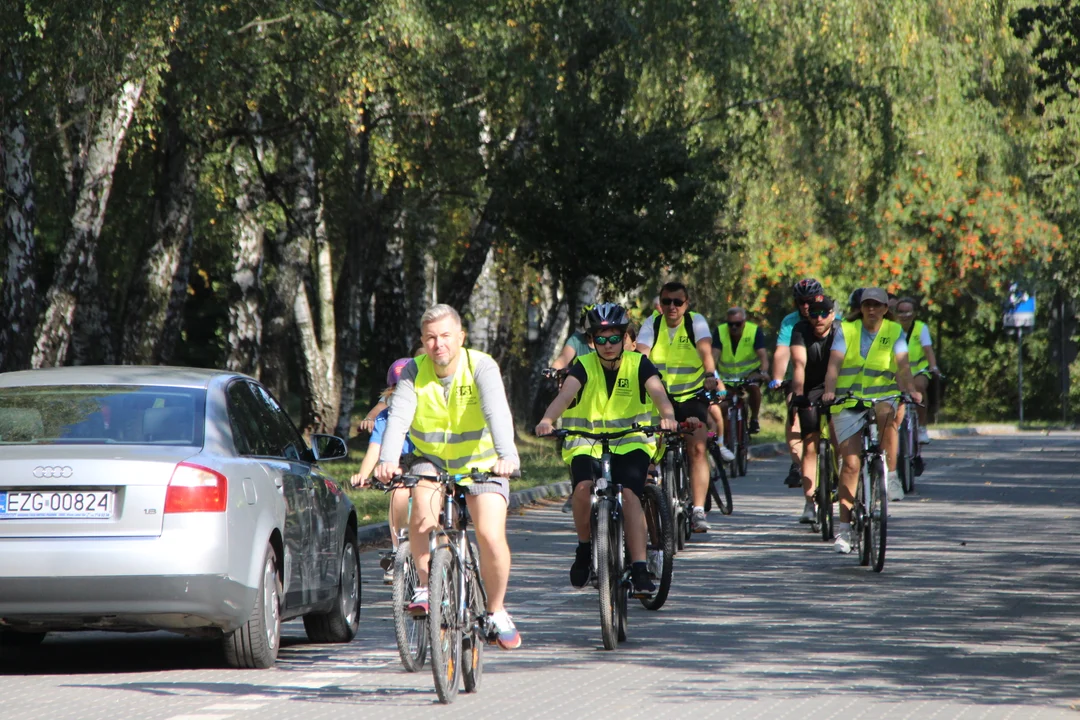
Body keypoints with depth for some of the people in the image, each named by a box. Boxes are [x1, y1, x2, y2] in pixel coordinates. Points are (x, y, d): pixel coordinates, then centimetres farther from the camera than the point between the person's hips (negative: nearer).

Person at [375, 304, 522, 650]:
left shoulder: (482, 367, -19)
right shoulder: (414, 372, -13)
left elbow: (498, 413, -34)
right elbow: (398, 417, -27)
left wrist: (506, 456, -53)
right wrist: (388, 460, -46)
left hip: (481, 462, -1)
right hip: (431, 459, 1)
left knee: (491, 536, -18)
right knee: (423, 505, -32)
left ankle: (496, 611, 5)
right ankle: (425, 586, -16)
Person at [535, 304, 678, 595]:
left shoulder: (638, 364, -5)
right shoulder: (584, 366, -6)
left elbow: (658, 392, -22)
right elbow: (565, 394, -24)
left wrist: (668, 416, -45)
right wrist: (547, 421, -45)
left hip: (630, 443, 0)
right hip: (587, 443, 0)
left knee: (630, 495, -26)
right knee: (583, 488, -28)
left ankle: (640, 570, -25)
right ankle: (584, 548, -2)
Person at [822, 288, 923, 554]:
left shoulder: (894, 332, 4)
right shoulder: (846, 331, 2)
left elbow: (902, 365, -9)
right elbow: (834, 364, -11)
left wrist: (910, 389, -29)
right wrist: (829, 391, -30)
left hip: (882, 397, 0)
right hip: (849, 403, 0)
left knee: (887, 416, -37)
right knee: (851, 462, -8)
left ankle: (891, 475, -23)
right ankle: (844, 527, -3)